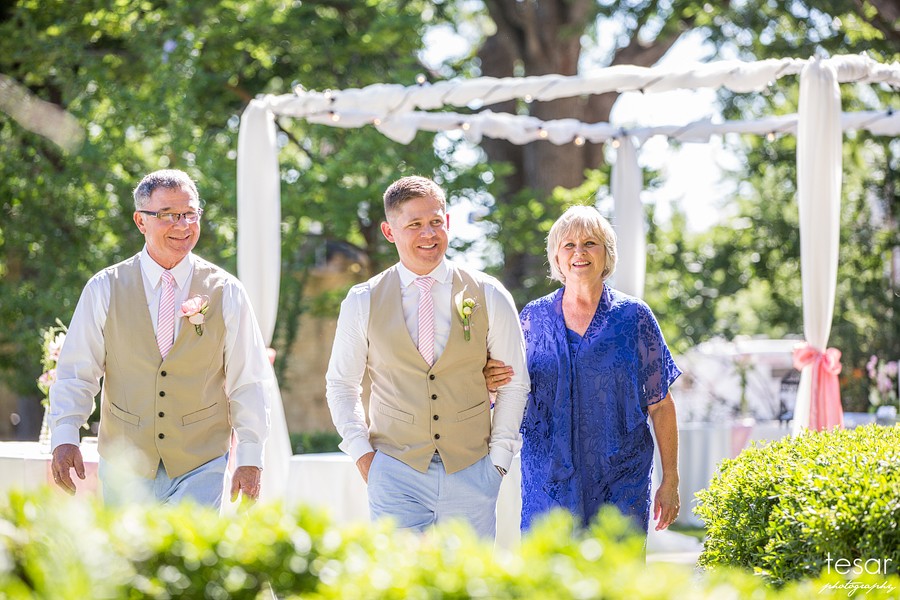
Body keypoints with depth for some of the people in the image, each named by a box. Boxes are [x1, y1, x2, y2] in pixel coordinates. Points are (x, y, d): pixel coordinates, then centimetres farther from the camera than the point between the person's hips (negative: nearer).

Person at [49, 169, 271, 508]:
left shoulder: (226, 294, 1)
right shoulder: (104, 289, 1)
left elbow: (248, 382, 1)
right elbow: (76, 373, -1)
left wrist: (250, 459, -5)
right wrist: (64, 438, -15)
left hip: (200, 468, -1)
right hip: (125, 466, 1)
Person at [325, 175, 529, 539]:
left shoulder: (490, 297, 2)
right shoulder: (363, 302, 2)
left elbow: (515, 384, 8)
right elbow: (341, 385, 11)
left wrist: (498, 460, 2)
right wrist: (362, 453, 1)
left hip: (470, 474, 1)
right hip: (395, 473, 0)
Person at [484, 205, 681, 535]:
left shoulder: (634, 316, 2)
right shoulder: (534, 316, 7)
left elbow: (660, 405, 3)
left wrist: (670, 482, 0)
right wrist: (491, 381, -11)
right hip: (548, 479, 1)